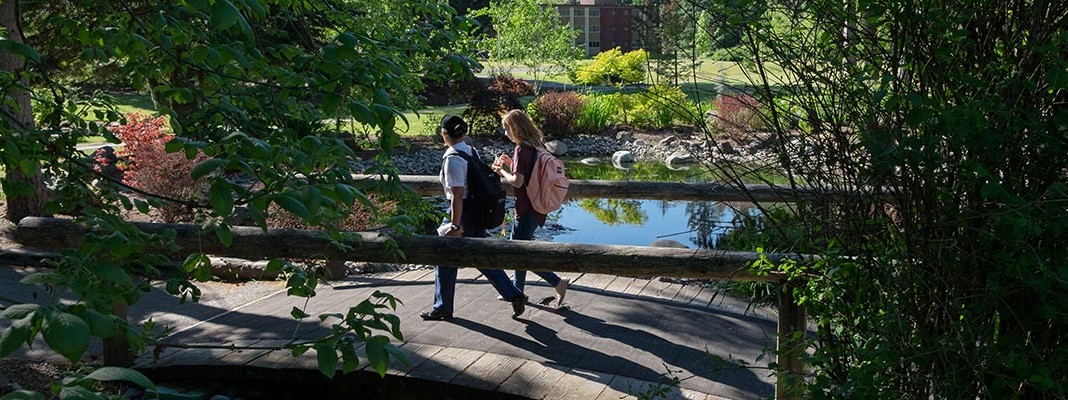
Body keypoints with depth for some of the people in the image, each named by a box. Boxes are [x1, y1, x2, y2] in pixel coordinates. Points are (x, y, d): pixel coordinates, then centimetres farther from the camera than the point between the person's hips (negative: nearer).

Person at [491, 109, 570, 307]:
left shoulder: (522, 149, -19)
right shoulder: (537, 145, 8)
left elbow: (517, 181, -22)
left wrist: (501, 172, -7)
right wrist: (512, 163, 12)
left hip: (526, 209, -9)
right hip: (537, 206, 9)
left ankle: (558, 282, -2)